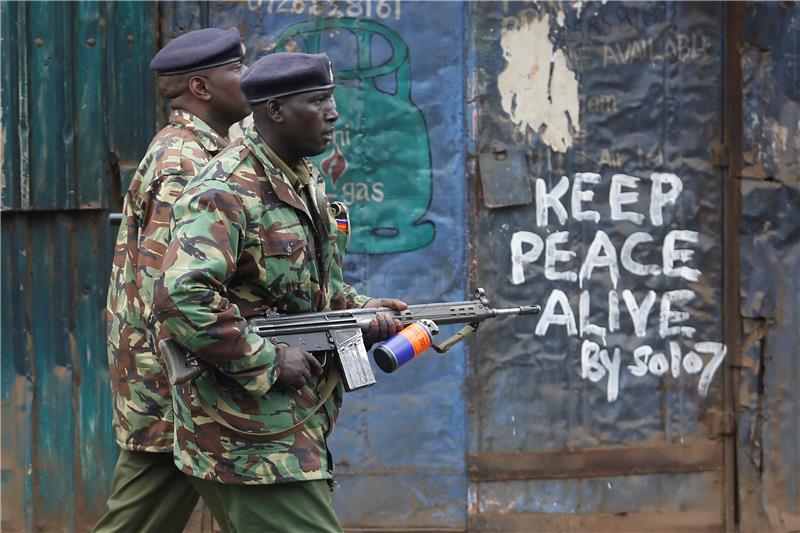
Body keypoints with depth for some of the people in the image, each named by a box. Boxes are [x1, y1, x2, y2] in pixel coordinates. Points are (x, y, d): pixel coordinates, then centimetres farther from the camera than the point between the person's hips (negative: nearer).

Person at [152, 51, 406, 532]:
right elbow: (180, 298, -29)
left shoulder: (308, 182, 14)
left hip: (298, 429, 10)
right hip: (249, 437, -10)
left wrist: (361, 310, 7)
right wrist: (268, 362, -23)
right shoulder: (226, 194, -17)